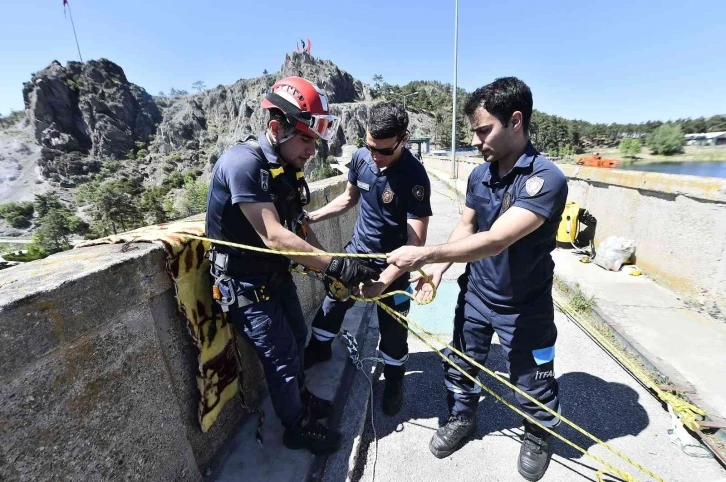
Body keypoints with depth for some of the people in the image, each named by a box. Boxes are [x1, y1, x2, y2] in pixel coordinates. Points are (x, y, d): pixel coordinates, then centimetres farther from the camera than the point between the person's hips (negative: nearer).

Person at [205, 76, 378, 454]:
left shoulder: (287, 167, 0)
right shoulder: (243, 163, -26)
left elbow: (297, 225, 3)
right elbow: (274, 237, -32)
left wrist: (327, 268, -4)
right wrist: (336, 265, -31)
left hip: (276, 273, 8)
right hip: (245, 282, -8)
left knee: (297, 338, 22)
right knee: (281, 356, 6)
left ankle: (301, 398, 49)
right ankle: (297, 427, 32)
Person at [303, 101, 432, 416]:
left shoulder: (414, 177, -25)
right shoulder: (361, 157, -9)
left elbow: (416, 241, -26)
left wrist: (383, 281, -34)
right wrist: (312, 217, 2)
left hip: (392, 264, -5)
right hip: (356, 251, 5)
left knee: (392, 330, 10)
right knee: (332, 302, 20)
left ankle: (394, 380, 39)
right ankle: (318, 349, 49)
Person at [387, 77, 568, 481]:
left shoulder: (546, 179, -25)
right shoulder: (479, 175, -4)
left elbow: (495, 241, -34)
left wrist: (426, 254, -31)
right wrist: (439, 269, -7)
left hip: (524, 305, -5)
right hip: (475, 294, 5)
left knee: (533, 382, 16)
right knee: (459, 364, 19)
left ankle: (540, 435, 47)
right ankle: (462, 418, 47)